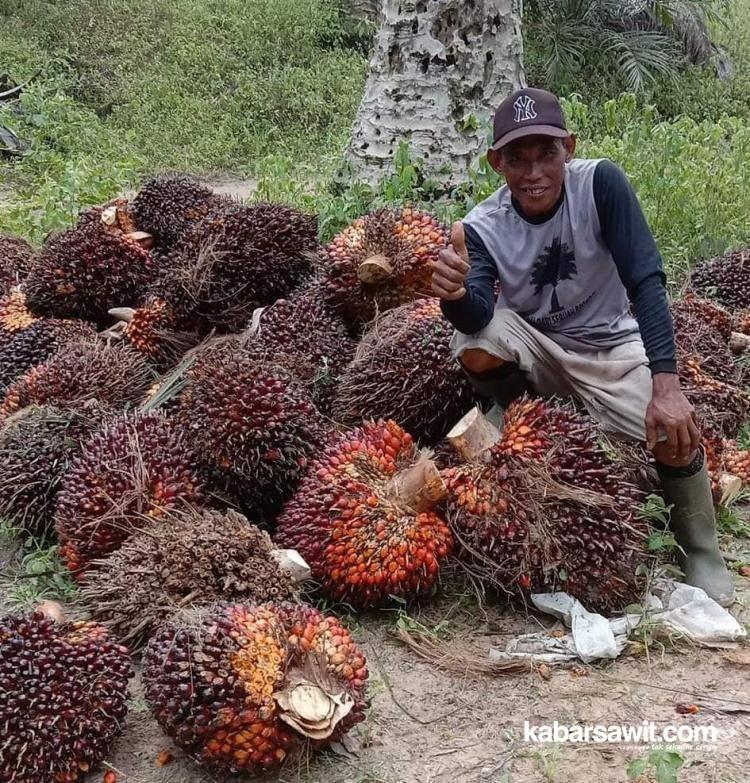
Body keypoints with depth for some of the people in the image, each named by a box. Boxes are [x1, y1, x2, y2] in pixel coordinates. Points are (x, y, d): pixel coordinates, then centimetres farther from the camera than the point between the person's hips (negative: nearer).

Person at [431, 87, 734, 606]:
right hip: (534, 349, 1)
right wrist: (456, 296, -54)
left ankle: (705, 564, 2)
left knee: (675, 434, -25)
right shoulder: (483, 227, -17)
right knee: (473, 345, -29)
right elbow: (479, 317, -29)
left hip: (610, 347, -1)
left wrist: (666, 384, -35)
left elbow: (646, 281, -25)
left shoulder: (601, 184, -21)